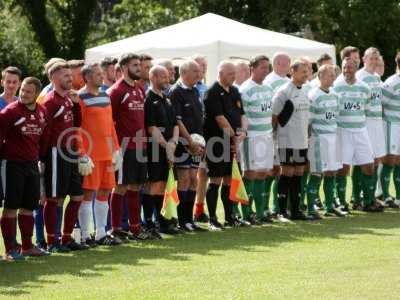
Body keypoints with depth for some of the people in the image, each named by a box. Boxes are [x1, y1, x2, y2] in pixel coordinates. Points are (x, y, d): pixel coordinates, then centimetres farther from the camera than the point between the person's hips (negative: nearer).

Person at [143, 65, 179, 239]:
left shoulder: (167, 100, 19)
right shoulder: (149, 99, -9)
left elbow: (175, 124, 18)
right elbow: (151, 128, -14)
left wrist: (173, 142, 0)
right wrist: (166, 146, -11)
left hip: (168, 149, 8)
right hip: (154, 148, -8)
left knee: (162, 185, 10)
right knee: (153, 184, -10)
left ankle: (158, 219, 16)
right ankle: (148, 224, -9)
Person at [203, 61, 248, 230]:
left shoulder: (234, 91, 14)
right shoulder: (213, 93, -11)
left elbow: (242, 114, 13)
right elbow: (220, 118, -16)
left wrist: (243, 132, -6)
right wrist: (234, 136, -11)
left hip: (233, 143, 7)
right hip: (217, 142, -7)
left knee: (229, 180, 12)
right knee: (215, 181, -5)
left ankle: (229, 216, 19)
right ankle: (212, 219, -2)